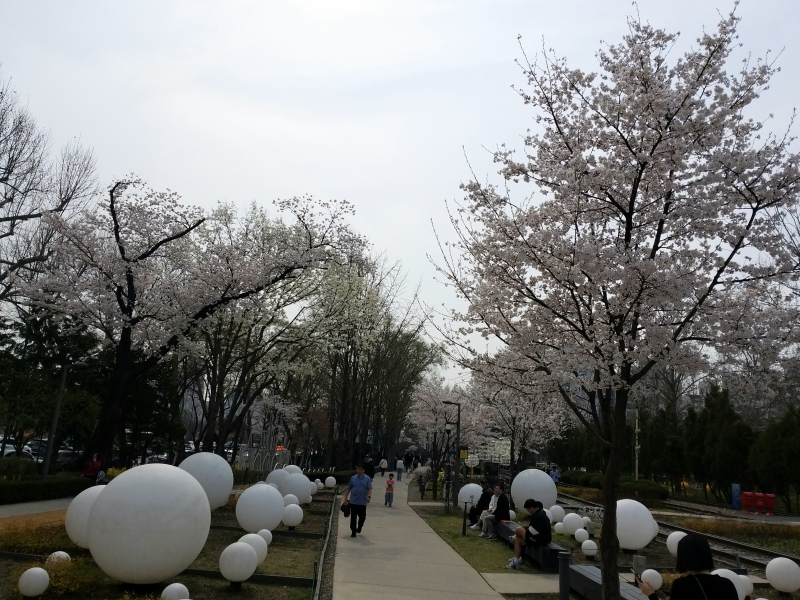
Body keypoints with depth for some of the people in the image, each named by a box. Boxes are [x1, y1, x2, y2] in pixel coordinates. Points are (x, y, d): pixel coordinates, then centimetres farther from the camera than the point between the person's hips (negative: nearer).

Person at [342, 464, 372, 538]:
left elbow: (370, 489, -3)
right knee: (353, 517, 0)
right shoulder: (353, 478, 4)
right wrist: (345, 498, 7)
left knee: (362, 516, 8)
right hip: (353, 501, 0)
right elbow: (348, 489, 9)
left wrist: (369, 496, -20)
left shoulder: (367, 479, 1)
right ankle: (353, 531, 9)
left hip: (362, 502, 0)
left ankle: (359, 527, 35)